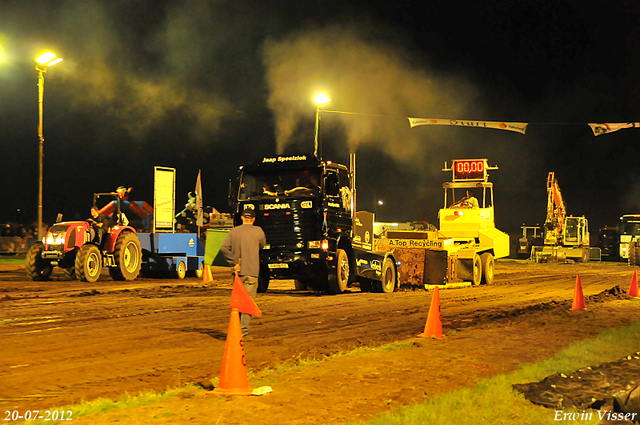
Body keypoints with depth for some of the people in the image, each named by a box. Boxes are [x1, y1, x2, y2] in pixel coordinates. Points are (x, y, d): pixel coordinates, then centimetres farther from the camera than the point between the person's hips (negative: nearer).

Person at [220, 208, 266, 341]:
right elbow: (262, 244, 15)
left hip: (237, 271, 4)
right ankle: (243, 332, -6)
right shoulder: (258, 231, -3)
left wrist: (234, 262, -5)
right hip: (251, 271, -4)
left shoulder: (234, 231, 3)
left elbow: (224, 248, -7)